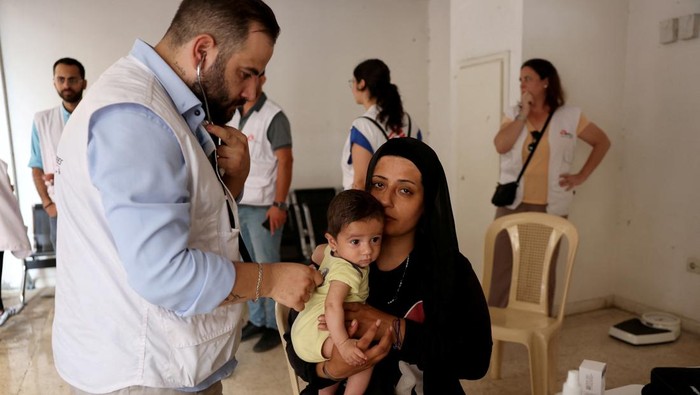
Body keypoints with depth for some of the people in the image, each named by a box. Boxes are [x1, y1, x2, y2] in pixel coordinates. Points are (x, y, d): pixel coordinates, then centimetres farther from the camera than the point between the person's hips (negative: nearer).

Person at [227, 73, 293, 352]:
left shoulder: (273, 116, -9)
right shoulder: (233, 115, 11)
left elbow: (285, 162, -12)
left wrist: (278, 205, -16)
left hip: (262, 206, -6)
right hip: (237, 204, 6)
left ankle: (274, 325, 17)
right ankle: (256, 320, 28)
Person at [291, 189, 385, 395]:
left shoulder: (334, 251, 2)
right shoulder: (347, 271, -28)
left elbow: (318, 252, 23)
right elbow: (333, 305, -40)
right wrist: (343, 343, -46)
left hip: (307, 327, 10)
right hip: (314, 332, -10)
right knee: (365, 353, -23)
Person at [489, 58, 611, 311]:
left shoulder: (569, 116, 2)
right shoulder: (513, 114, 6)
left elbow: (602, 142, 11)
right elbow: (500, 146, -11)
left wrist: (581, 176, 4)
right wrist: (524, 113, -10)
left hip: (550, 207, 0)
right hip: (512, 204, 1)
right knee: (502, 266, 0)